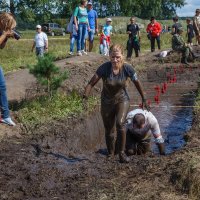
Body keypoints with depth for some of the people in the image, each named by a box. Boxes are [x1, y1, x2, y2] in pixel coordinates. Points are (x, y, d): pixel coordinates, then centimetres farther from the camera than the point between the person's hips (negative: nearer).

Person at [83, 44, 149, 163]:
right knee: (109, 131, 11)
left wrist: (144, 99, 6)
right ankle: (111, 153, 36)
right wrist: (85, 96, -41)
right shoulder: (104, 68, -22)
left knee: (120, 123, -27)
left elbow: (137, 83, -3)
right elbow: (91, 83, -23)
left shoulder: (127, 68, -18)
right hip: (107, 102, 1)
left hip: (122, 99, -1)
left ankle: (122, 152, -13)